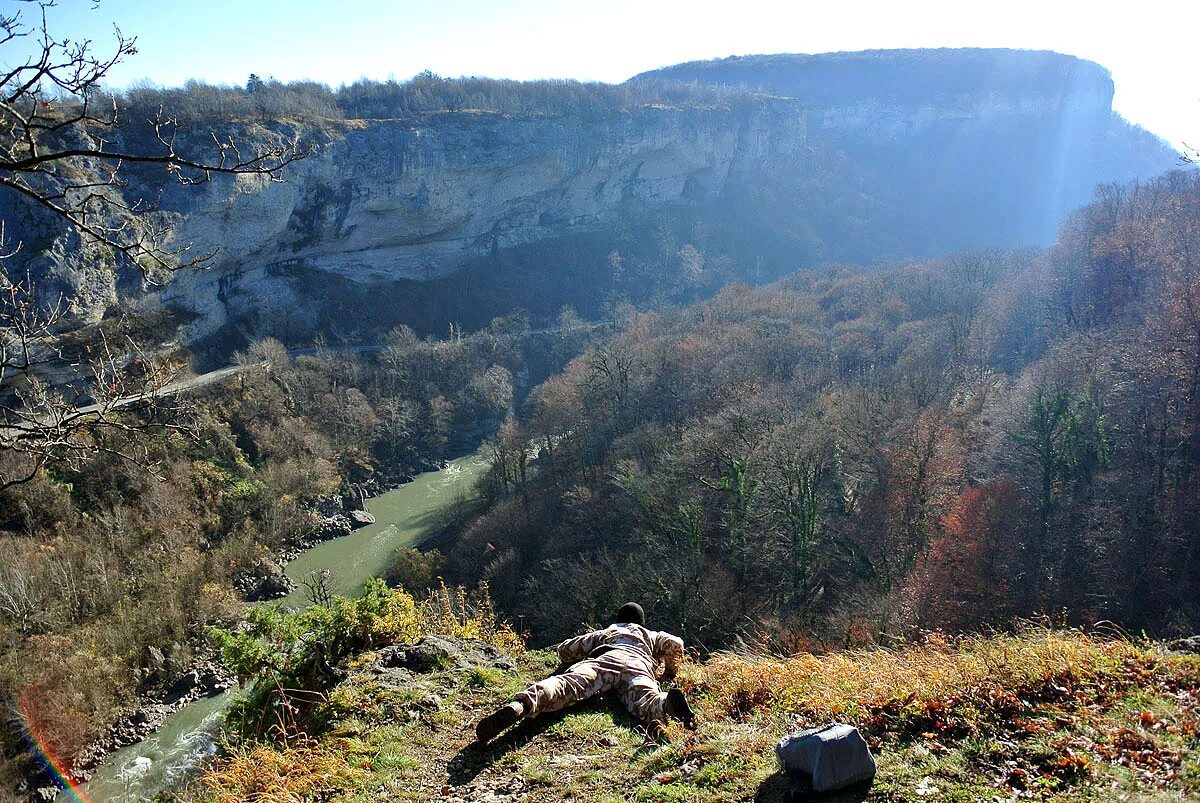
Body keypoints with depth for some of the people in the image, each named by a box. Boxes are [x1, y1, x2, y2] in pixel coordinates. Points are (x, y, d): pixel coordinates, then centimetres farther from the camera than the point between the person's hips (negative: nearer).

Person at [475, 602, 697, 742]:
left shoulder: (602, 633, 44)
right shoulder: (651, 636, 43)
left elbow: (564, 650, 39)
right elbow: (675, 643, 24)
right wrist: (670, 671, 41)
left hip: (600, 661, 0)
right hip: (637, 665, 0)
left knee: (564, 686, -27)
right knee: (644, 700, -31)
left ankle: (520, 705, -56)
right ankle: (666, 702, -68)